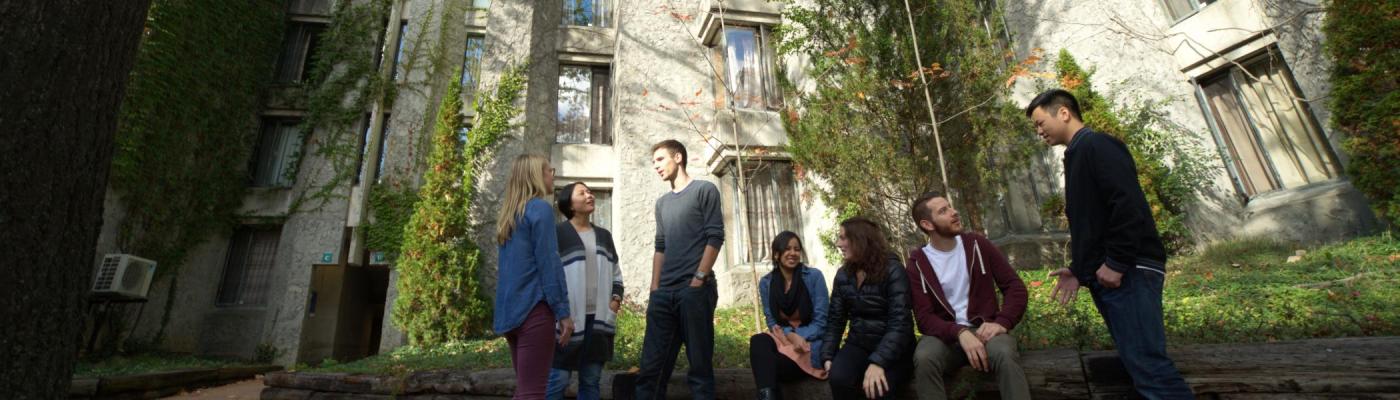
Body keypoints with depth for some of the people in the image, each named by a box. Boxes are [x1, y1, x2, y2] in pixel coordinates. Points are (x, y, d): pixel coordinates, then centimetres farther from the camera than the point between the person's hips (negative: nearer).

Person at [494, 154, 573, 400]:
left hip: (510, 310, 9)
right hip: (533, 308, -9)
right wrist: (563, 312, -12)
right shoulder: (540, 208, -8)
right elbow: (548, 264, -15)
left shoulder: (509, 214, 17)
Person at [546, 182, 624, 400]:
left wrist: (616, 298, 4)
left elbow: (616, 272, 20)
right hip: (569, 319, -5)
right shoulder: (557, 233, -2)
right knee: (558, 380, -3)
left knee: (591, 380, 12)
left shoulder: (604, 235, 16)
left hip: (599, 320, 5)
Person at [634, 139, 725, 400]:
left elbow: (715, 238, -4)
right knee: (651, 365, 4)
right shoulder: (662, 203, 22)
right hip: (664, 294, 6)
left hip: (695, 290, -6)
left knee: (699, 364, -1)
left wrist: (698, 280, -12)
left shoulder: (704, 190, 4)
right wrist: (654, 289, 10)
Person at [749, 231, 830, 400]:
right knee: (758, 341, -33)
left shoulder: (814, 276, -9)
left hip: (811, 343, -3)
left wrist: (799, 337, -22)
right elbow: (772, 322, 2)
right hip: (783, 340, 4)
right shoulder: (766, 283, 1)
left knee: (766, 366, -32)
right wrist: (791, 335, -19)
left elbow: (820, 322, -9)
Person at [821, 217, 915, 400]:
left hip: (892, 348, -4)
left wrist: (878, 362, -32)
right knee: (838, 378, -28)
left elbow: (899, 323, -21)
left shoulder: (892, 270, -12)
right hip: (859, 344, 4)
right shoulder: (843, 274, 5)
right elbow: (835, 320, 7)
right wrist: (828, 357, -7)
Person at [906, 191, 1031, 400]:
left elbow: (1015, 287, 2)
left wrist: (1002, 323, -17)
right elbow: (924, 318, -9)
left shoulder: (977, 244, 4)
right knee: (924, 358, -33)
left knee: (1004, 354, -34)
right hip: (947, 334, -1)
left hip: (984, 329, 1)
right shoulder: (917, 265, -2)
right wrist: (960, 333, -28)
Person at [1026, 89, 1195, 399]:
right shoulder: (1078, 154, 23)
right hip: (1106, 275, 10)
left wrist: (1115, 263, -20)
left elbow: (1129, 205, -19)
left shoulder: (1097, 145, -6)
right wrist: (1080, 270, 18)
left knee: (1146, 363, -11)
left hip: (1128, 272, -10)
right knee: (1138, 362, 10)